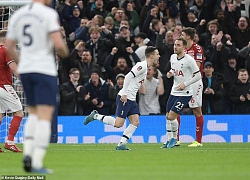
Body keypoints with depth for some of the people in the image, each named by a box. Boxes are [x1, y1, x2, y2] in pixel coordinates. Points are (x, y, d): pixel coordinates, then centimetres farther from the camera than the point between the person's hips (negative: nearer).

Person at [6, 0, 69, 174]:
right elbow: (58, 44, -19)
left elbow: (9, 47, 14)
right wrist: (64, 52, 2)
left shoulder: (17, 15, 9)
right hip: (45, 69, -6)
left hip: (25, 69, 6)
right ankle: (37, 163, -10)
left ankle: (27, 152, 4)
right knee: (45, 116, -5)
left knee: (34, 113, 20)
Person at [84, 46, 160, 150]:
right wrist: (124, 94, -23)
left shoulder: (145, 67, 17)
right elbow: (128, 77, -21)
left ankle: (121, 144, -2)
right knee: (118, 124, -12)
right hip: (125, 98, -10)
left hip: (131, 99, 10)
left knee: (135, 122, -3)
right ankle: (95, 116, 4)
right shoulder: (142, 66, -14)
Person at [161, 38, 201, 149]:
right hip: (174, 92, 7)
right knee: (168, 116, 8)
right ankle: (169, 140, 22)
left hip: (185, 93, -7)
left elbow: (198, 76, -12)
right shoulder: (173, 57, 6)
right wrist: (170, 73, 1)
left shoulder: (189, 60, -15)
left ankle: (174, 137, 9)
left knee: (172, 116, -13)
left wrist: (185, 84, -18)